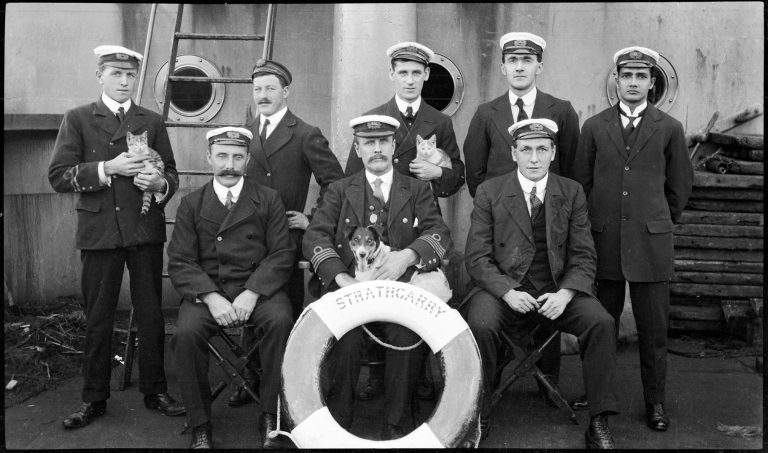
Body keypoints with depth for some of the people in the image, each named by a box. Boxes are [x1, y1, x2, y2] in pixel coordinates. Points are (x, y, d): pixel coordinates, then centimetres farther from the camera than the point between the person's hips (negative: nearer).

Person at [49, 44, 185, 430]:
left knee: (151, 314, 6)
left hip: (145, 230, 2)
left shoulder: (152, 121, 12)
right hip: (99, 232, -1)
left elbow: (171, 174, 11)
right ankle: (94, 399, 20)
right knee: (98, 318, 6)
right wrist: (107, 168, -14)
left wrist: (159, 184, -12)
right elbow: (58, 176, -2)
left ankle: (155, 392, 19)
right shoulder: (78, 119, 6)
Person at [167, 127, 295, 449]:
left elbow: (282, 253, 0)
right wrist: (210, 298, -16)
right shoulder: (191, 204, 10)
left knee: (281, 321, -30)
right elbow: (180, 262, 2)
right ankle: (200, 425, -9)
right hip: (206, 291, 1)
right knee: (186, 333, -27)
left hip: (257, 288, 0)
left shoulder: (269, 200, 9)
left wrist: (251, 293, -15)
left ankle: (270, 415, -14)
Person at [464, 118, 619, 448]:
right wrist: (507, 292, -19)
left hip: (557, 291, 2)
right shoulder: (489, 192, 3)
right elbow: (477, 257, -3)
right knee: (479, 324, -31)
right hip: (504, 289, -1)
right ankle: (478, 418, -11)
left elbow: (583, 257, 4)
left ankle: (599, 423, -9)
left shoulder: (572, 193, 8)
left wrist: (565, 293, -15)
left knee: (601, 322, -24)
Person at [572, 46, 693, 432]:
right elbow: (581, 181, 11)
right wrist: (593, 223, 10)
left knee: (653, 328, 4)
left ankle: (655, 402, 18)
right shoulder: (594, 126, 7)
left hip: (651, 242, 0)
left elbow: (680, 185, 13)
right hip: (604, 240, 1)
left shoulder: (669, 129, 5)